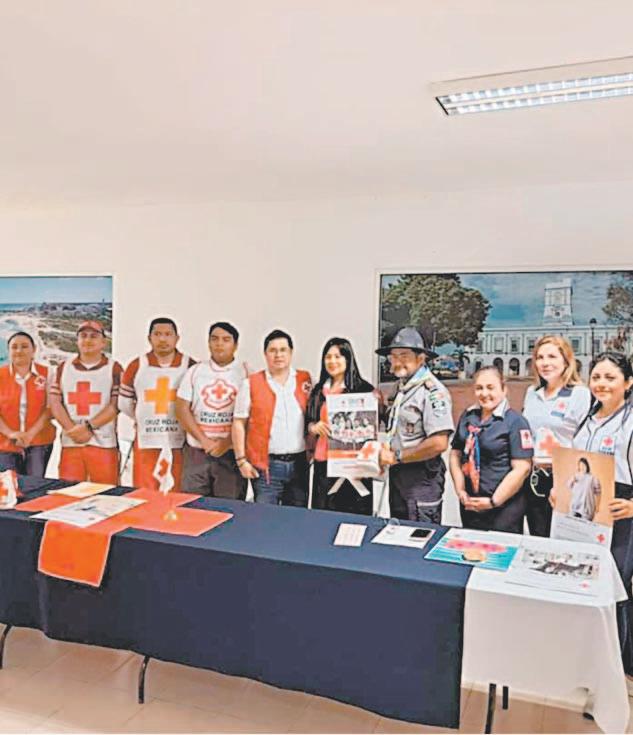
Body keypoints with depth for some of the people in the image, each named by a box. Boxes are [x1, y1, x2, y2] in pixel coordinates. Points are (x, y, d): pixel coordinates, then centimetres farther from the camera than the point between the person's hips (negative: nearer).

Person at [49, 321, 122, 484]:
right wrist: (73, 429, -9)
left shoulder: (114, 369, 5)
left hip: (103, 443, -3)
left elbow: (116, 405, -5)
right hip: (70, 443, 3)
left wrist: (88, 427, -15)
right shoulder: (64, 367, 14)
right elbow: (54, 402, 5)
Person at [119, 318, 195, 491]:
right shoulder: (136, 366, 4)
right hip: (146, 443, 1)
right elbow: (124, 403, 13)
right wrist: (143, 419, 10)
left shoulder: (190, 366, -1)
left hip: (180, 444, -1)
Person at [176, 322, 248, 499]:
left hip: (232, 453, -2)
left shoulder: (246, 373, 2)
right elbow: (182, 409, 3)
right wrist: (204, 441, -7)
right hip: (196, 452, 2)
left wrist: (227, 443, -12)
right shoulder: (195, 371, 9)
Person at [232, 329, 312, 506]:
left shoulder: (306, 380, 7)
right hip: (265, 464, -2)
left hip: (299, 463, 3)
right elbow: (239, 423, 0)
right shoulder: (251, 384, 0)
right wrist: (241, 460, -5)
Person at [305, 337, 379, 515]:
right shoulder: (319, 390, 12)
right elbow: (309, 422, 16)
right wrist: (314, 427, -4)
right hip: (324, 461, 4)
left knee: (353, 514, 0)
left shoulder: (363, 388, -2)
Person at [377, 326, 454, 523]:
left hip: (422, 478, -9)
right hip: (398, 474, 9)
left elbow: (439, 444, -24)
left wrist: (396, 457, -17)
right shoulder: (403, 387, 12)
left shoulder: (432, 391, -17)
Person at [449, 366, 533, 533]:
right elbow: (456, 454, 11)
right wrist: (460, 490, -2)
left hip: (503, 508, -5)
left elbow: (522, 468, -14)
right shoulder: (467, 416, 8)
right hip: (469, 504, 5)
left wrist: (493, 501, -14)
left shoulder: (515, 421, -9)